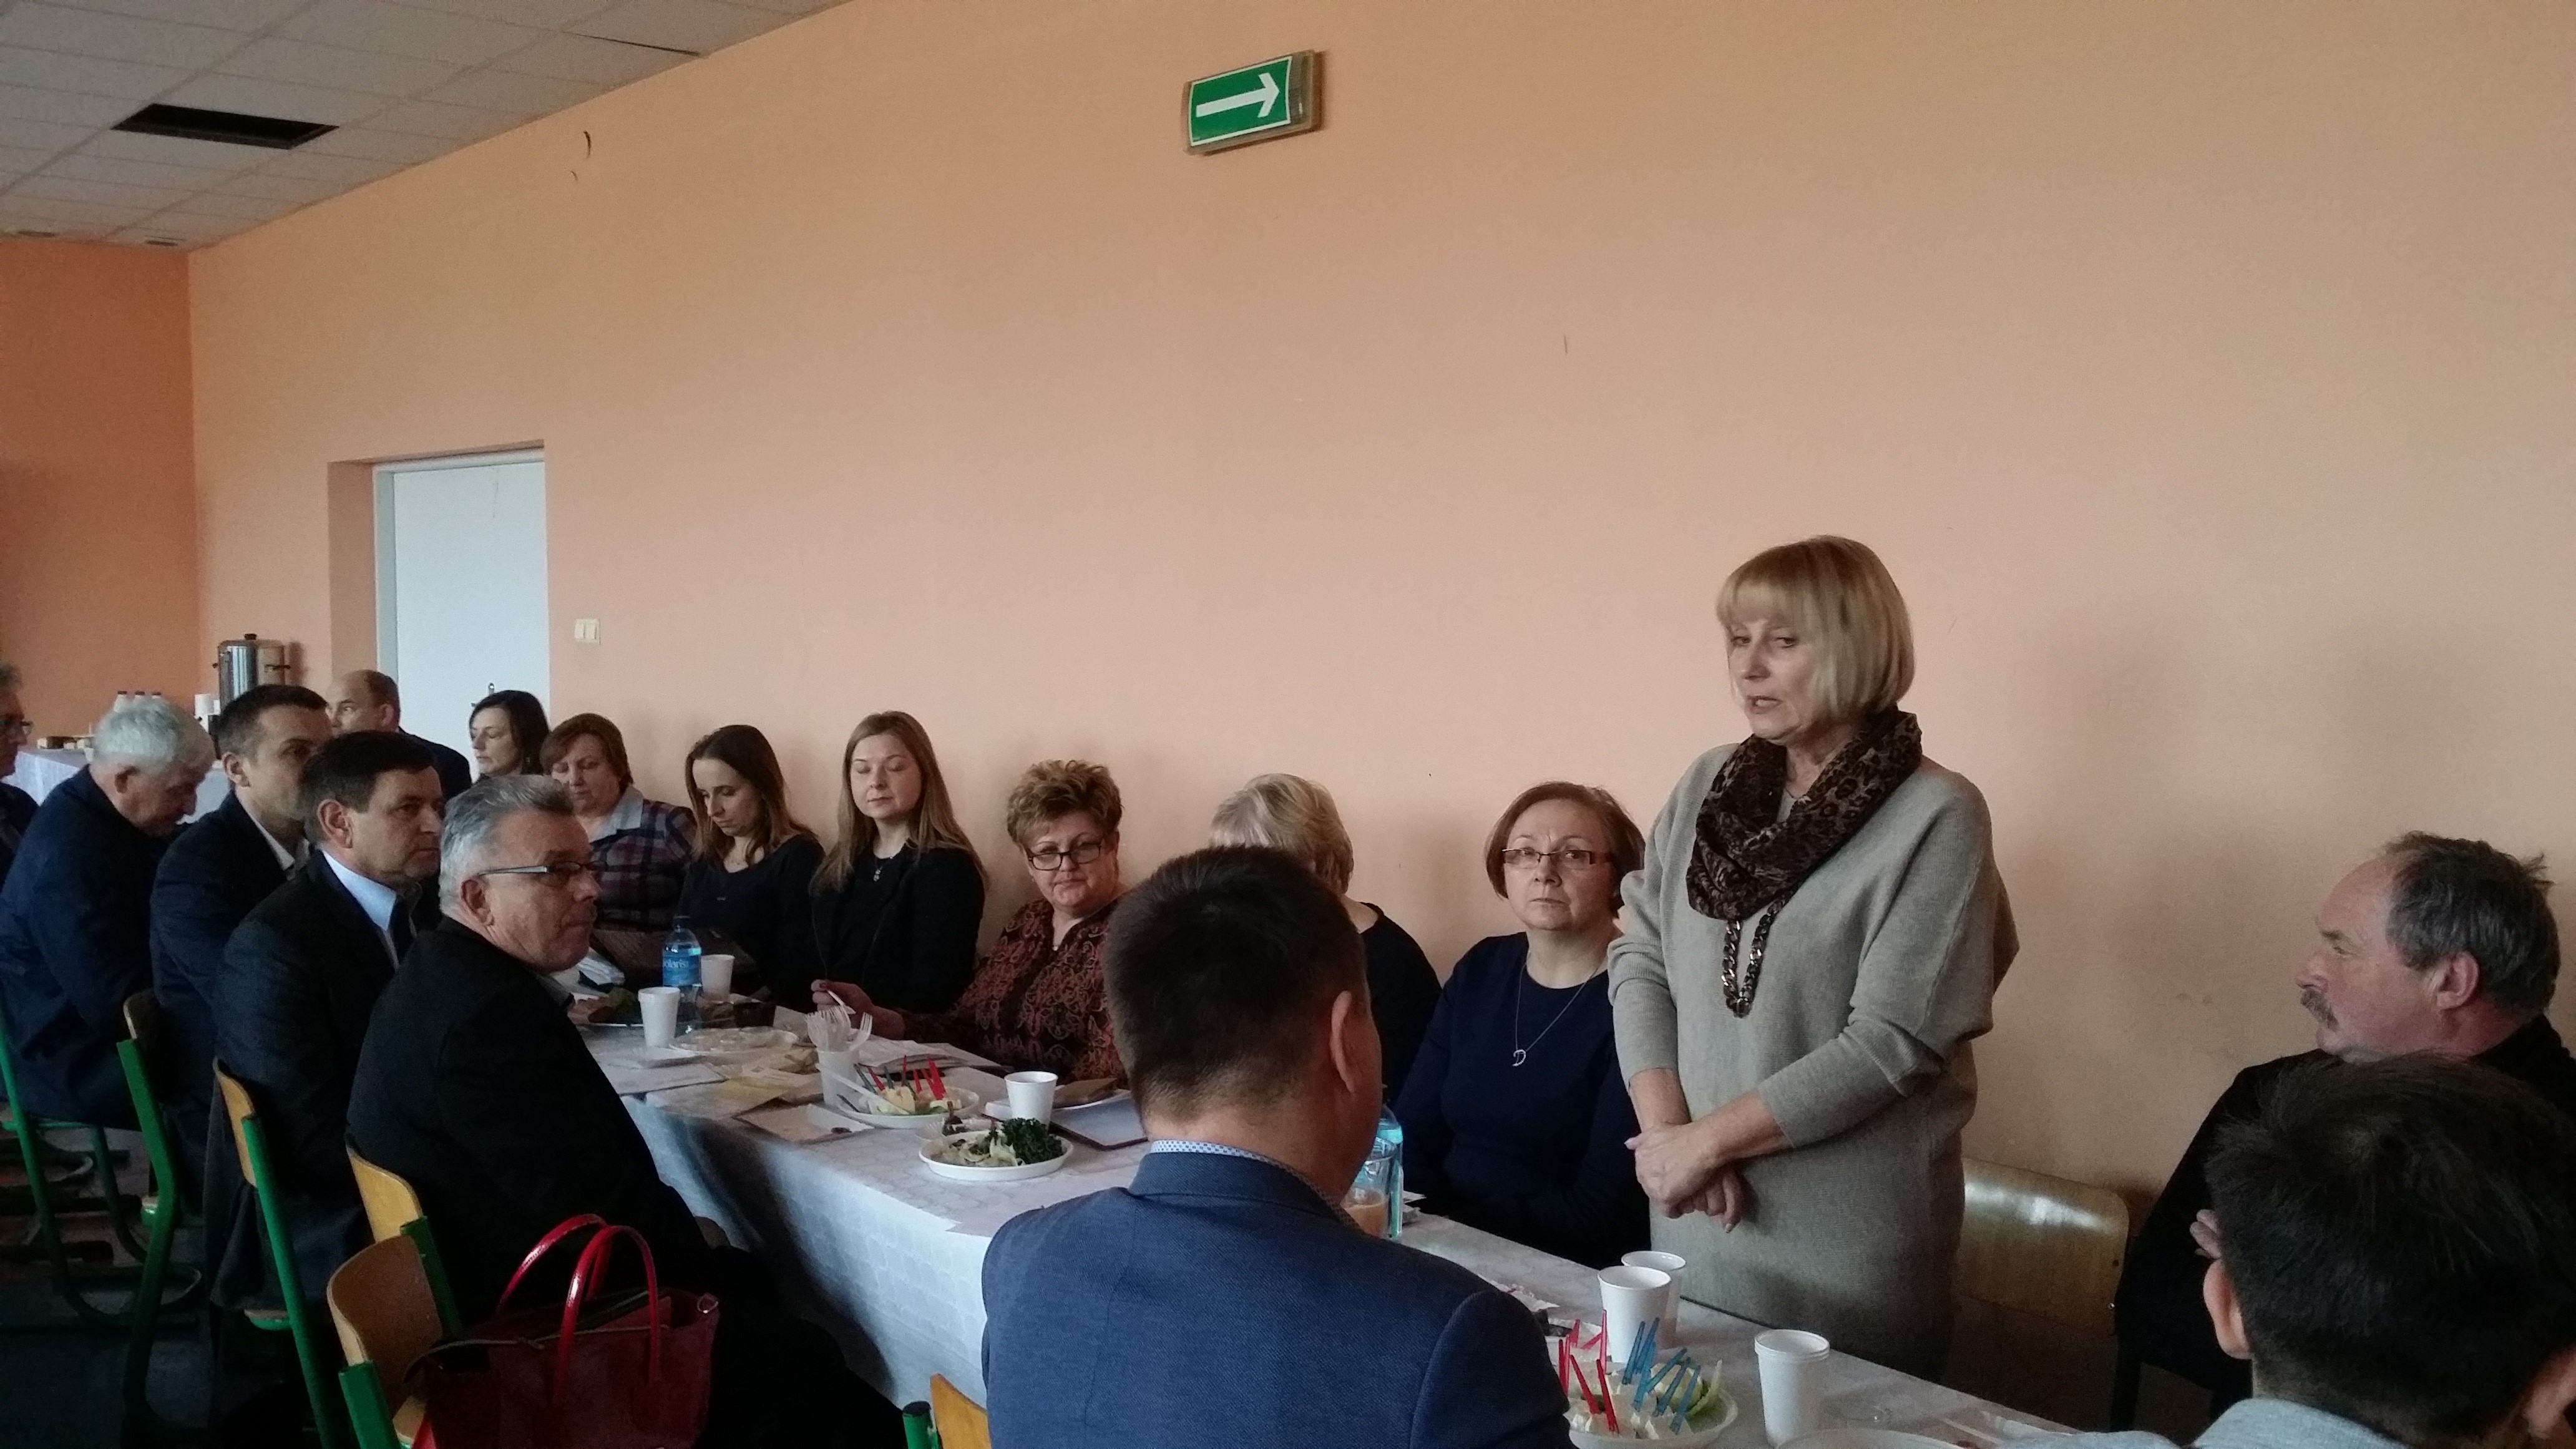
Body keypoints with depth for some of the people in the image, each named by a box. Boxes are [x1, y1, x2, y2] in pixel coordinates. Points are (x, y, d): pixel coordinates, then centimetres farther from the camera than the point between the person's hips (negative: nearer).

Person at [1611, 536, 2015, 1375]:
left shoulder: (1935, 817, -12)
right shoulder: (1707, 786, 3)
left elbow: (1891, 1041, -17)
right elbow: (1638, 960, 2)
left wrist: (1707, 1139, -15)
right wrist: (1664, 1130, -11)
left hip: (1849, 1244, -5)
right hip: (1696, 1222, 5)